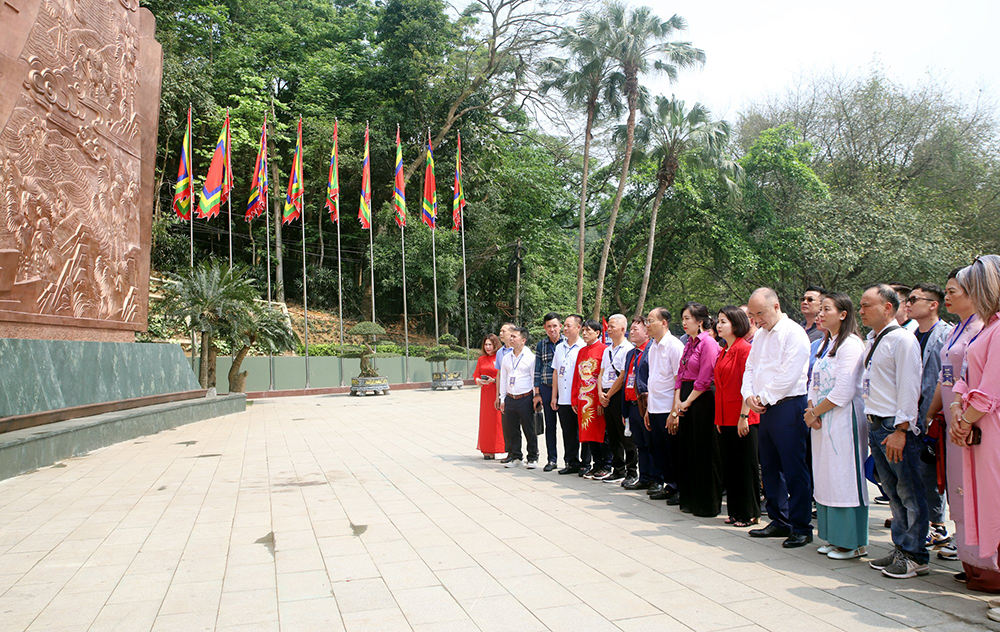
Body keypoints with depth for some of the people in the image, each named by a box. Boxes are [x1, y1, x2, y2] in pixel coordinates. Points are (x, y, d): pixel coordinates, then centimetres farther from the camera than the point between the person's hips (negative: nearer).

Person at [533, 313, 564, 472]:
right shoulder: (540, 345, 9)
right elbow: (537, 369, 10)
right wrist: (537, 393, 6)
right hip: (547, 388, 3)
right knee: (550, 425, 9)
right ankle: (551, 459, 17)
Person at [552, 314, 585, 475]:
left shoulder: (584, 348, -6)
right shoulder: (560, 347, 14)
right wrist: (554, 396, 13)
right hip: (563, 399, 6)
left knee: (582, 432, 0)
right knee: (568, 433, 11)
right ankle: (572, 463, 20)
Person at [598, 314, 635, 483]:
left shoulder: (627, 349, -9)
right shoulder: (607, 350, 17)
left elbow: (623, 376, -13)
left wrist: (609, 394, -9)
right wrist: (601, 393, 2)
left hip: (619, 395, -8)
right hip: (606, 397, 8)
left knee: (625, 436, -3)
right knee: (612, 436, 11)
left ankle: (631, 472, 4)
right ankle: (618, 470, 18)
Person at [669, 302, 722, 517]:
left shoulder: (708, 343, -12)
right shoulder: (689, 344, 15)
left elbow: (704, 379, -16)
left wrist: (687, 402, -12)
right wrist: (677, 403, 3)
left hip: (702, 401, -9)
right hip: (686, 402, 9)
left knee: (704, 454, -1)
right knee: (687, 451, 13)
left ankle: (708, 504, 9)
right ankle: (690, 500, 24)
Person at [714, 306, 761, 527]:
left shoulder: (745, 349, -11)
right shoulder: (724, 352, 14)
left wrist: (744, 415, -19)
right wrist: (719, 418, 14)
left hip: (742, 418, -8)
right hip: (726, 418, 9)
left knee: (746, 466, 1)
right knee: (730, 465, 13)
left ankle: (750, 514, 11)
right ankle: (735, 511, 23)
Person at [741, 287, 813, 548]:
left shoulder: (793, 333, -10)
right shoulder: (760, 336, 17)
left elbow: (788, 375, -17)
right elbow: (750, 368, 17)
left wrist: (764, 398, -10)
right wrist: (749, 395, 0)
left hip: (788, 407, -8)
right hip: (765, 408, 9)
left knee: (794, 469, -4)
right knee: (770, 467, 13)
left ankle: (801, 527, 5)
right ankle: (779, 521, 24)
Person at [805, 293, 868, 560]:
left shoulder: (850, 344, -12)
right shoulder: (826, 344, 16)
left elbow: (843, 391, -18)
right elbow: (815, 383, 16)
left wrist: (815, 412, -10)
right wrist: (812, 411, -1)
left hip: (844, 420, -9)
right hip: (822, 421, 9)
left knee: (844, 478, -4)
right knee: (826, 477, 11)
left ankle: (854, 542, 6)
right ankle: (835, 537, 20)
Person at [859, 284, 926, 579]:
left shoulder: (902, 339, -11)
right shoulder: (871, 342, 15)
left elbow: (908, 389, -15)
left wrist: (900, 430, -18)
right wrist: (873, 426, 15)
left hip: (895, 427, -8)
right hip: (875, 425, 9)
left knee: (909, 493, 1)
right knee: (892, 492, 15)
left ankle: (915, 557, 10)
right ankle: (900, 548, 25)